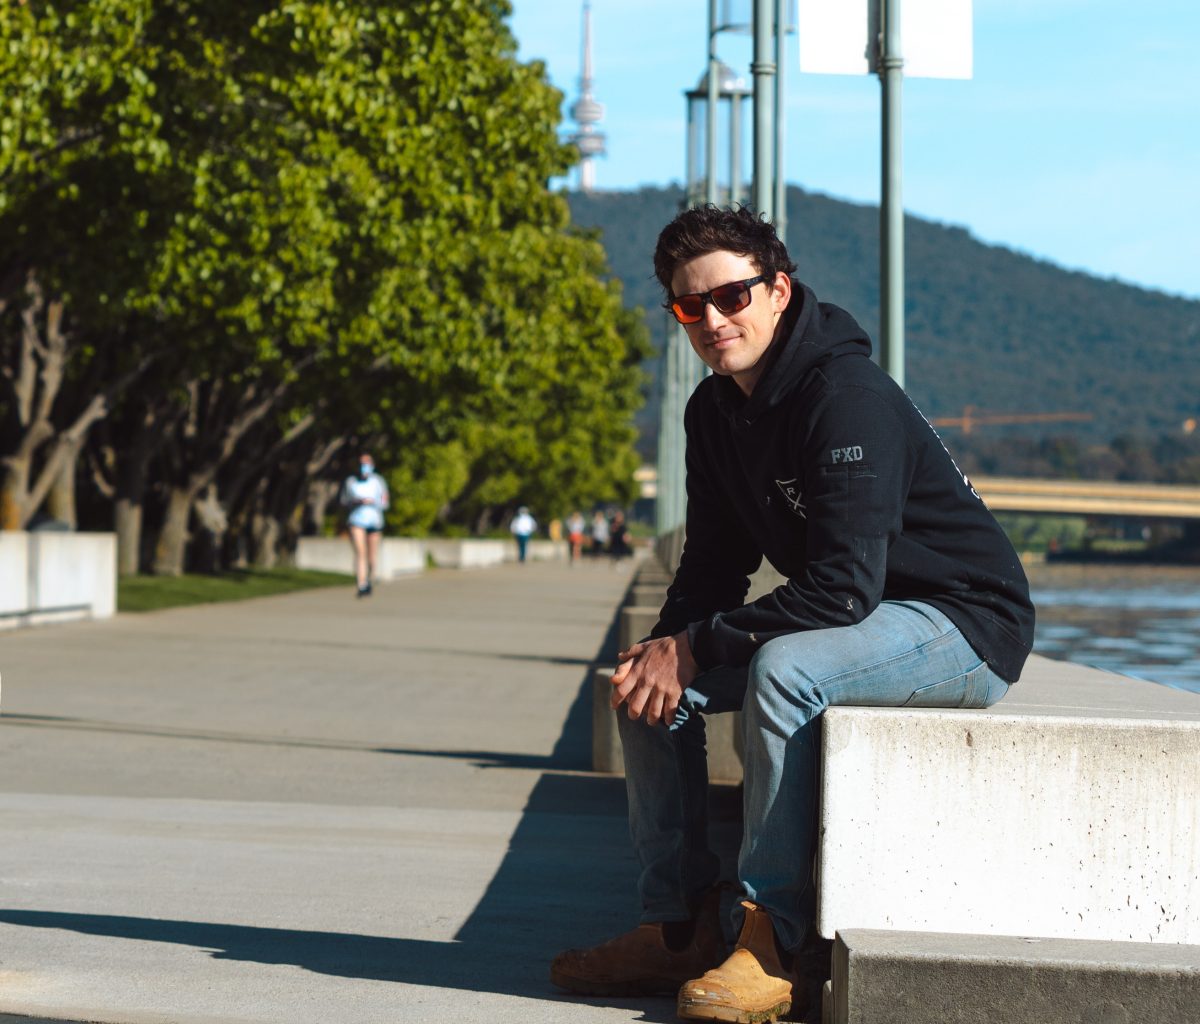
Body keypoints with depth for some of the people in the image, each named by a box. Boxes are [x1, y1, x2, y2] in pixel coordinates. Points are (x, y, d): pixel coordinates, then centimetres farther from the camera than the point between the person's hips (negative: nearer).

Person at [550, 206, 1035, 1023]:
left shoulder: (848, 398, -25)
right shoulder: (715, 411, 3)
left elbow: (842, 590, -30)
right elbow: (715, 565, 9)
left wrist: (697, 645, -24)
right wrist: (666, 648, -12)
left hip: (965, 621, -9)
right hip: (857, 618, 9)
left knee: (782, 668, -35)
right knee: (649, 681, -1)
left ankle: (782, 946, -26)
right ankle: (680, 925, 3)